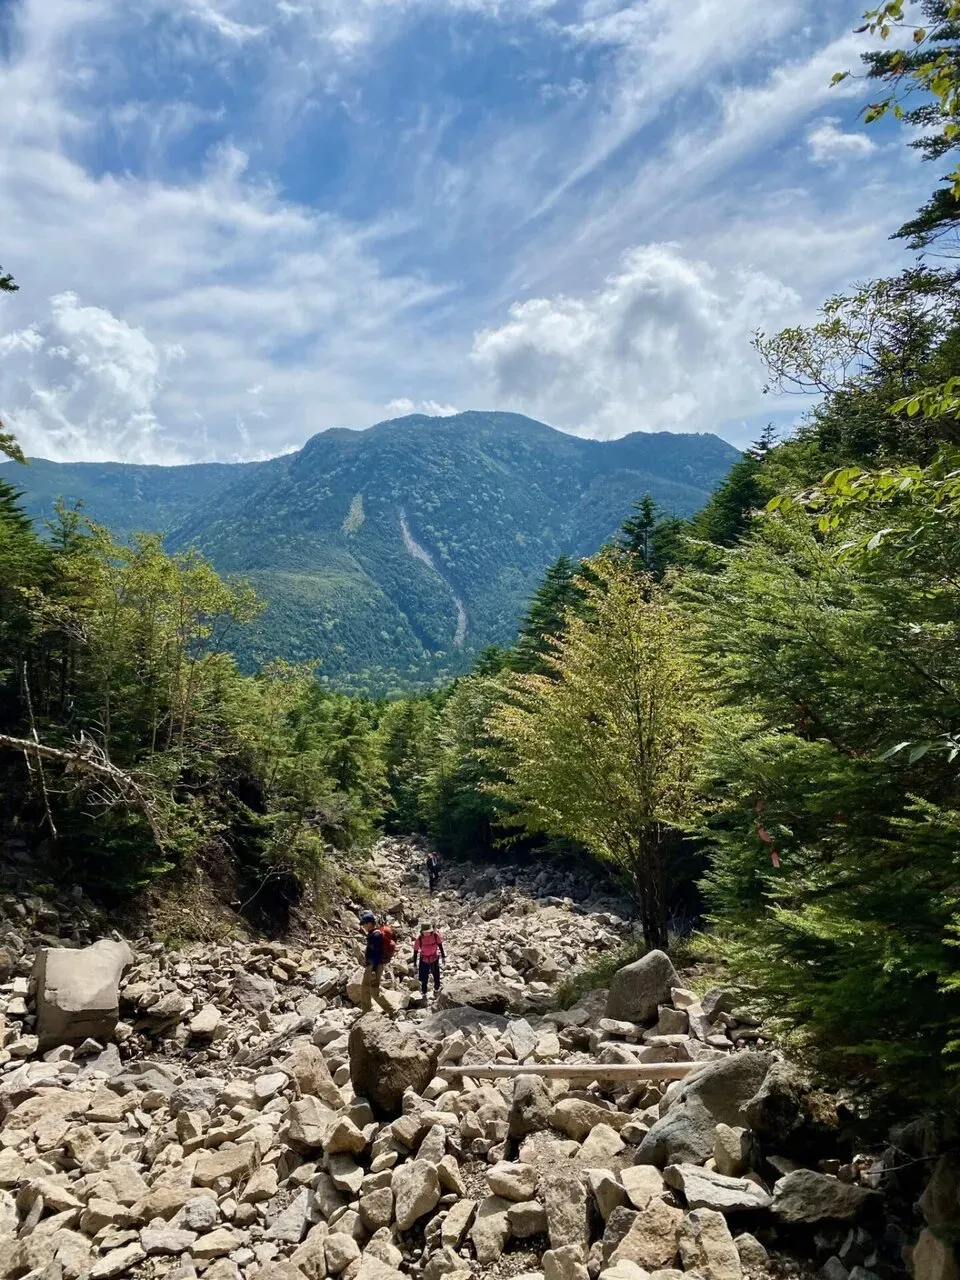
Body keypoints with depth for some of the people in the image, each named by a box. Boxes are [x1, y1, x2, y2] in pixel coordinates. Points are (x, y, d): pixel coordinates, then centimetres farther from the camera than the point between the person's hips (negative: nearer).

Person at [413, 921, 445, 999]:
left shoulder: (436, 935, -23)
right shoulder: (419, 938, -26)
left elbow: (440, 945, -4)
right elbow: (415, 951, -13)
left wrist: (443, 957, 6)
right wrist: (415, 965, -7)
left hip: (434, 959, 1)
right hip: (424, 960, -1)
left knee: (437, 977, 11)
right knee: (424, 979, 4)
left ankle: (436, 990, 41)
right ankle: (424, 994, 29)